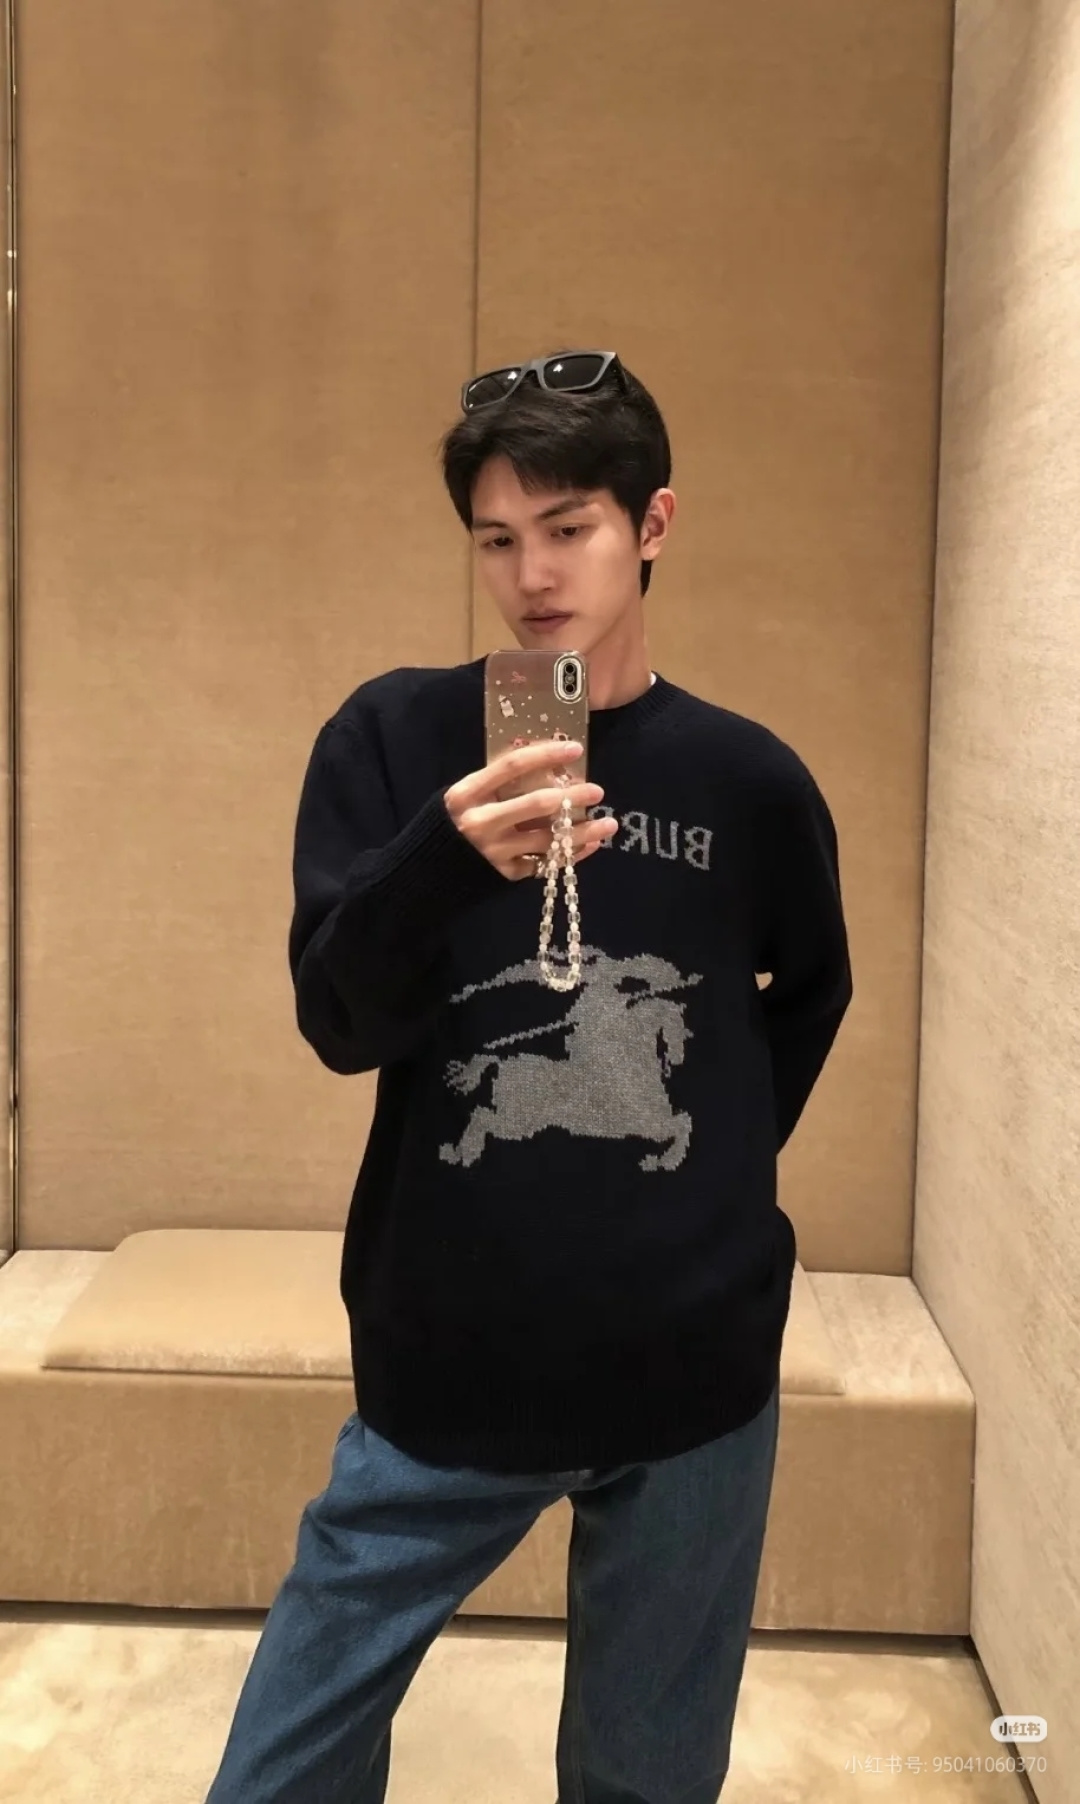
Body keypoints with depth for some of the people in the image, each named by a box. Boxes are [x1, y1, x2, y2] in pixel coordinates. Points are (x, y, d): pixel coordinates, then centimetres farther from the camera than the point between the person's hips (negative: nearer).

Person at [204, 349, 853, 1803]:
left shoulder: (751, 781, -1)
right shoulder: (393, 738, -4)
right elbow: (341, 1023, -12)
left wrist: (724, 1169, 7)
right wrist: (451, 856, -30)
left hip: (697, 1371, 1)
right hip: (448, 1363, -1)